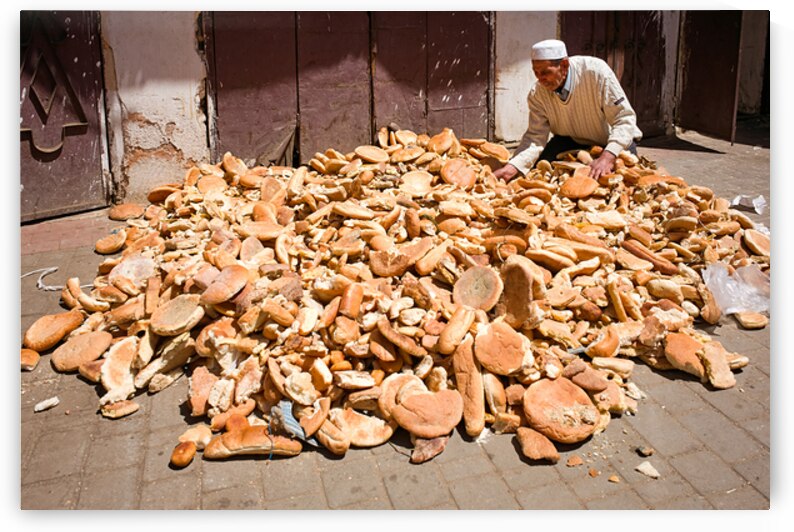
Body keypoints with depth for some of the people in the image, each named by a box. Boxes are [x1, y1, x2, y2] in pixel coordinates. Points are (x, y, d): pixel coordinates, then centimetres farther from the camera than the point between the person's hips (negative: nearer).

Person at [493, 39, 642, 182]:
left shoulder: (596, 71, -30)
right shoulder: (536, 93, -18)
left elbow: (624, 119, -29)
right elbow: (536, 137, -18)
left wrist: (608, 156, -45)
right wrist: (511, 167, -36)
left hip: (615, 141, -2)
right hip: (572, 142, 3)